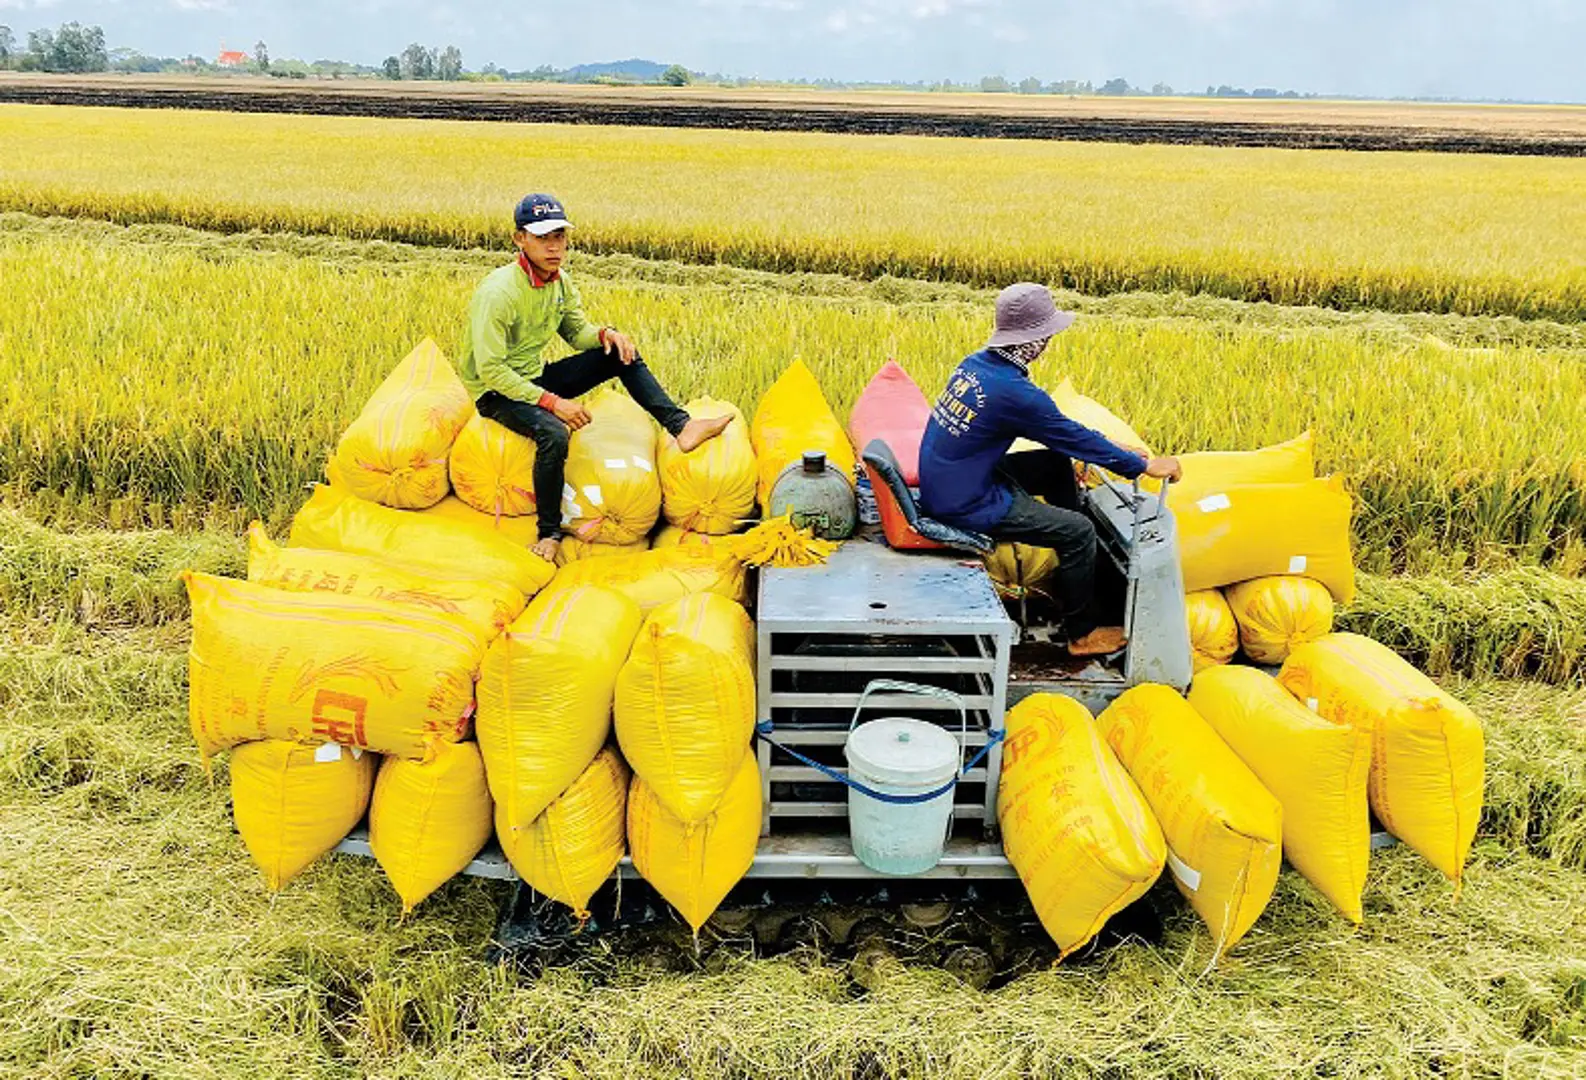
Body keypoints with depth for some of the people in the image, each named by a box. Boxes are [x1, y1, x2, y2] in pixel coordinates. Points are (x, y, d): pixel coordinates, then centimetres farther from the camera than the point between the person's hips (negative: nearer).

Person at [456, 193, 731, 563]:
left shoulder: (560, 282, -2)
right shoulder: (498, 292, -26)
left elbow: (577, 331, 12)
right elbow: (490, 369, -27)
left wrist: (605, 334, -12)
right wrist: (552, 402, -31)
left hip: (537, 378, 8)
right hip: (495, 392, -8)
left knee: (622, 356, -3)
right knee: (553, 434, -36)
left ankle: (681, 425, -7)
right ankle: (549, 533, -19)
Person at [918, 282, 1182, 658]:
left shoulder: (976, 363, 2)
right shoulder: (1014, 391, -26)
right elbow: (1076, 437, -15)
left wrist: (1112, 450, 18)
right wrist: (1144, 465, 0)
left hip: (941, 481, 9)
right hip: (964, 506, -9)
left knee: (1058, 464, 20)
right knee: (1079, 532, -3)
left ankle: (1076, 565, 33)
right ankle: (1082, 633, 14)